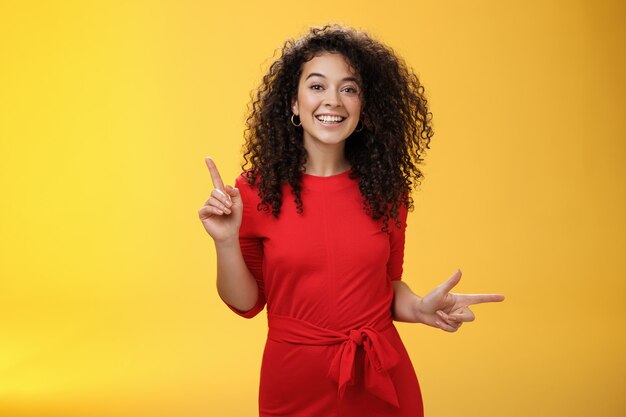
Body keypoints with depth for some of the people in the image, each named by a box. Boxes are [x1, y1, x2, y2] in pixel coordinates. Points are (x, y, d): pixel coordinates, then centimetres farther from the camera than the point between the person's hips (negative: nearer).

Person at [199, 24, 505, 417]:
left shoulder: (386, 189, -3)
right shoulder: (258, 188, -8)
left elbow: (388, 283, 9)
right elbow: (246, 302, -3)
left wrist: (419, 308, -11)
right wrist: (226, 242, -19)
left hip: (382, 380, 2)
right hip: (295, 384, -1)